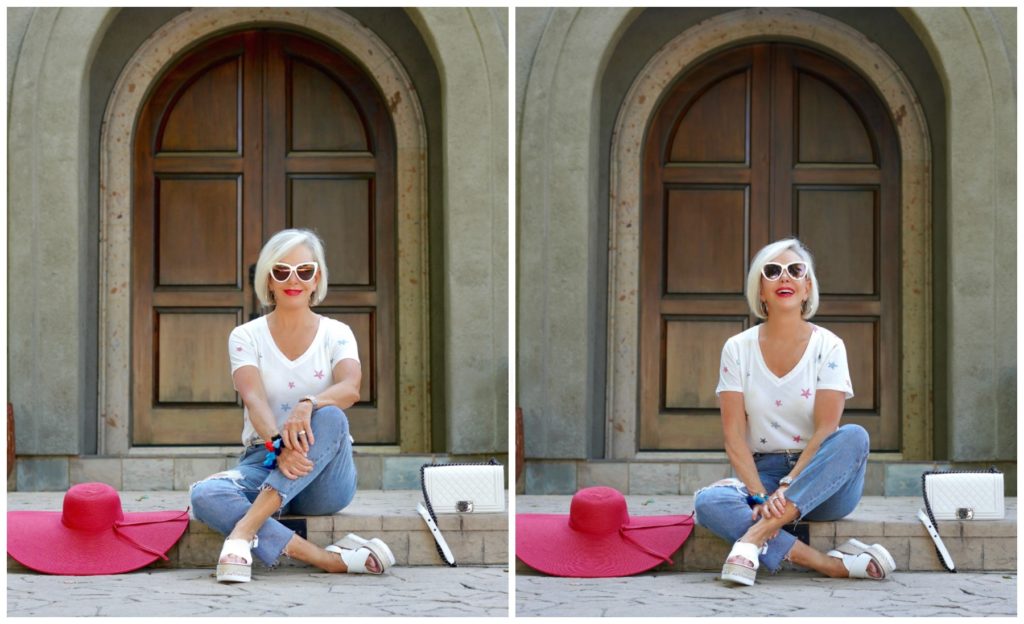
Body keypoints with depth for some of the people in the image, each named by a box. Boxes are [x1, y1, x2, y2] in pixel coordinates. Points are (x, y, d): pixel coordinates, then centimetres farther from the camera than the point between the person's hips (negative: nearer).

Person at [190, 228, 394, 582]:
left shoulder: (336, 335, 5)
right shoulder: (247, 337, 5)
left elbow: (350, 388, -17)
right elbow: (253, 398, -14)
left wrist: (308, 405, -40)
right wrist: (278, 444, -35)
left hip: (325, 480, 0)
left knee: (329, 417, -34)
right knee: (205, 495, -32)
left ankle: (245, 530, -38)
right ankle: (333, 559, -39)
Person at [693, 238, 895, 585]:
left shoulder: (828, 346, -1)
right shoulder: (738, 349, 3)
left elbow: (826, 430, -11)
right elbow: (734, 436, -4)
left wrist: (787, 489, -24)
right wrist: (761, 496, -19)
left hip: (820, 479, 0)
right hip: (761, 474, 1)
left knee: (855, 437, -31)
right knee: (708, 502, -31)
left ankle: (755, 536, -37)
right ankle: (832, 564, -36)